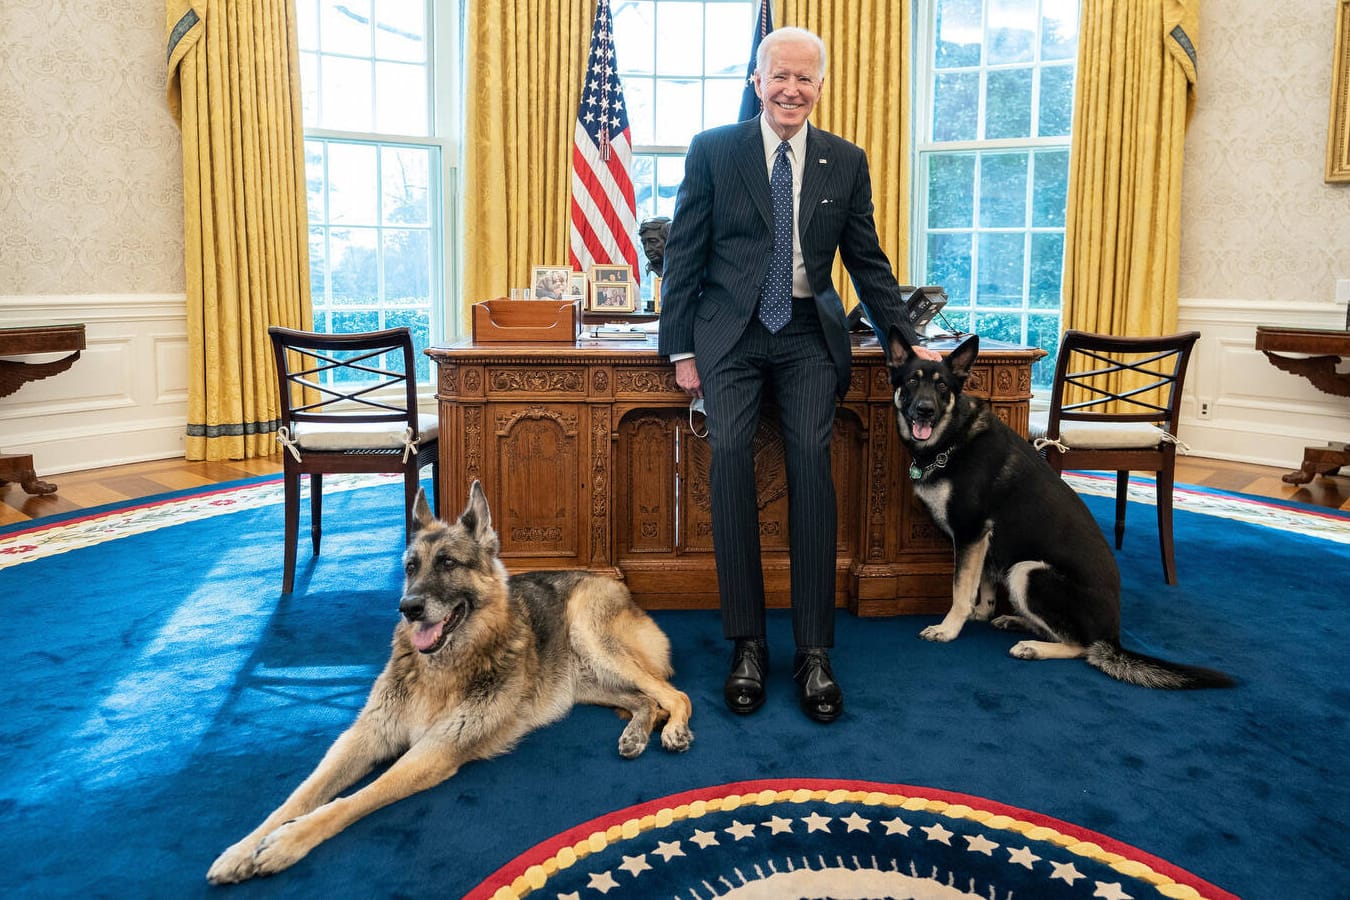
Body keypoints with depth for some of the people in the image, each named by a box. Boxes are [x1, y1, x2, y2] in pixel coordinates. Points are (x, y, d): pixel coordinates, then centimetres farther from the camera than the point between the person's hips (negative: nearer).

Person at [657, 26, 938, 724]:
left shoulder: (846, 161, 11)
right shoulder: (713, 150, 5)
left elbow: (868, 261, 15)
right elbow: (683, 253, 4)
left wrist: (907, 342, 10)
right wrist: (680, 348, -2)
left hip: (808, 333, 1)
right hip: (731, 332, -1)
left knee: (812, 457, -17)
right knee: (731, 452, -19)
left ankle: (813, 650, -9)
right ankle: (747, 644, -10)